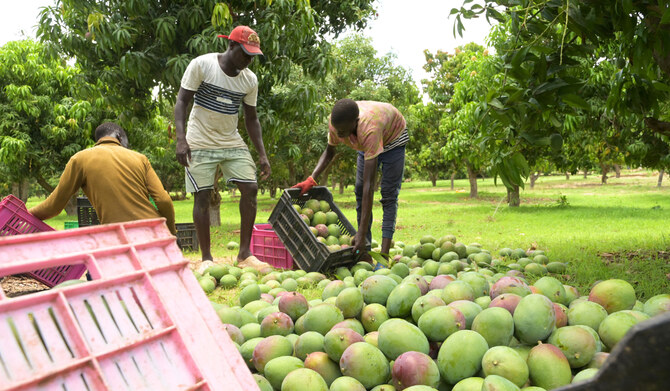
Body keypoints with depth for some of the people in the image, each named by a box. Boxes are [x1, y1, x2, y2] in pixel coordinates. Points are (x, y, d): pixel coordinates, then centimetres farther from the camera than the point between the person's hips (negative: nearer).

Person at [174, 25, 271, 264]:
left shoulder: (250, 80, 2)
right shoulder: (202, 65, -11)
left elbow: (251, 119, 9)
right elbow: (181, 102, -10)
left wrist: (262, 154, 2)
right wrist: (181, 139, -22)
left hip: (232, 142, 4)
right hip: (201, 143, -4)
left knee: (250, 188, -8)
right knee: (202, 196, -5)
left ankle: (244, 252, 0)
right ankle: (206, 257, 4)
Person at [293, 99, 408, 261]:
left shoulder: (369, 130, -48)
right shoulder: (335, 122, -32)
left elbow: (369, 185, -50)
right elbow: (329, 152, -8)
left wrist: (362, 233, -51)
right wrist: (311, 179, -25)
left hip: (392, 136, -6)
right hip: (365, 142, 6)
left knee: (389, 193, -14)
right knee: (360, 191, -2)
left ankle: (384, 255, -17)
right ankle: (364, 252, 0)